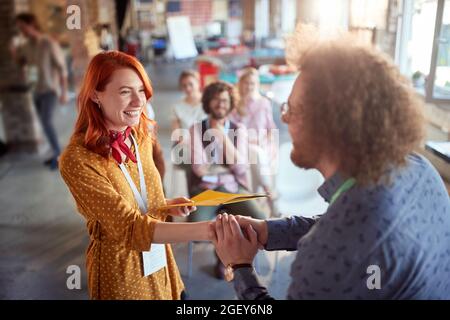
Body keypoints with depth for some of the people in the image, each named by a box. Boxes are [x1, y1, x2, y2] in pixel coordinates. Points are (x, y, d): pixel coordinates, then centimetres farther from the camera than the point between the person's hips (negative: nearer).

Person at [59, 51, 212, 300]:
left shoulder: (141, 137, -3)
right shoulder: (77, 159, -24)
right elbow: (129, 228, -31)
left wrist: (167, 206, -8)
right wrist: (207, 230, -40)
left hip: (158, 261, 6)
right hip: (119, 269, -6)